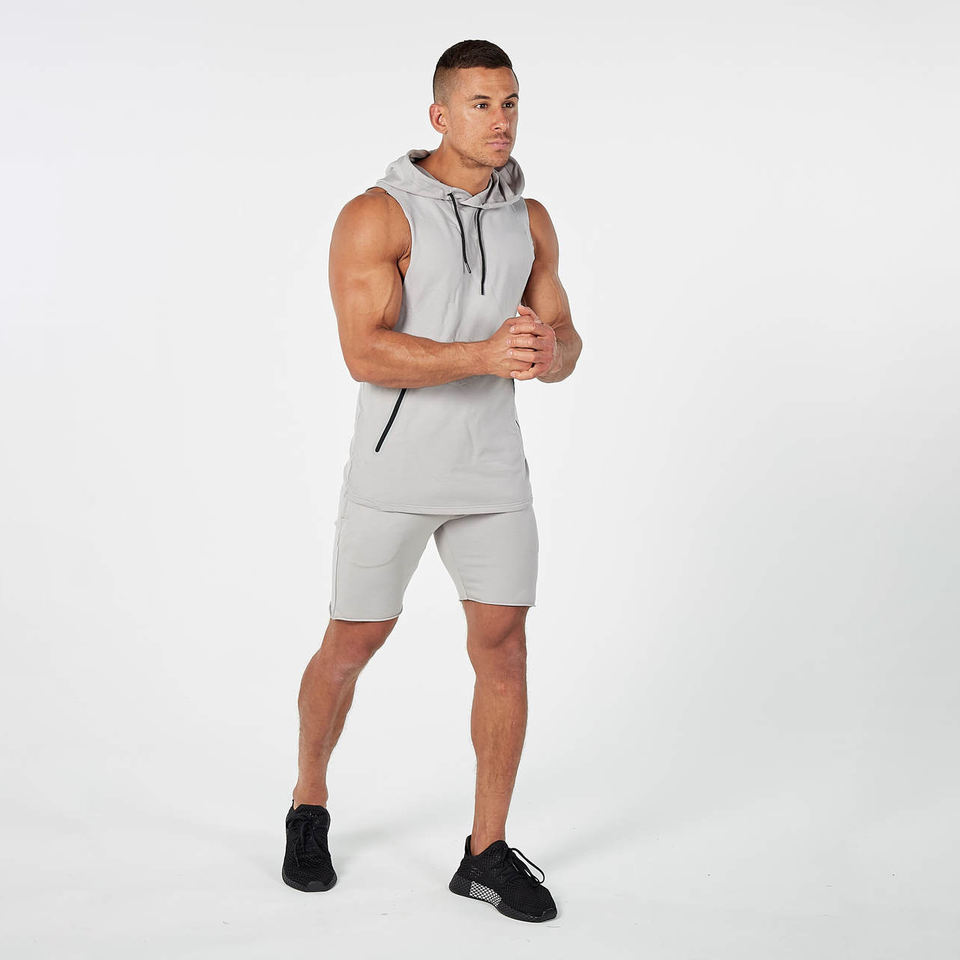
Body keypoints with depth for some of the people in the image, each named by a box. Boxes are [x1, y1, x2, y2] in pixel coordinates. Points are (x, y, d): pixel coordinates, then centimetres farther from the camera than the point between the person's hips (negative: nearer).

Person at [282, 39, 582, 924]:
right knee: (352, 647, 7)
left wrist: (549, 354, -21)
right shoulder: (376, 216, -12)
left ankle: (487, 855, 11)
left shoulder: (529, 220, 6)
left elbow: (563, 347, 5)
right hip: (395, 469, -4)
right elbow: (367, 355, -21)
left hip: (493, 469, 4)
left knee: (505, 652, -1)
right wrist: (484, 355, -34)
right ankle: (310, 806, 32)